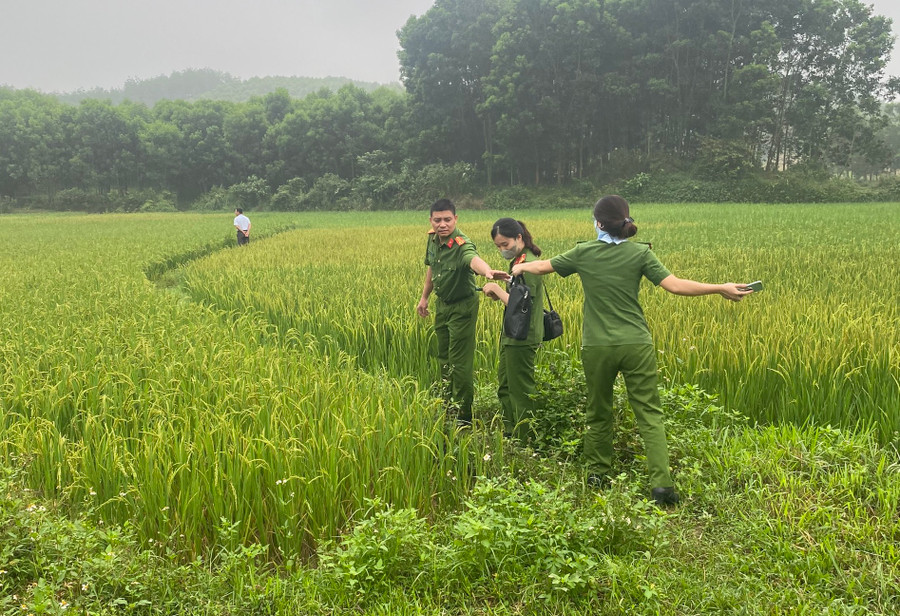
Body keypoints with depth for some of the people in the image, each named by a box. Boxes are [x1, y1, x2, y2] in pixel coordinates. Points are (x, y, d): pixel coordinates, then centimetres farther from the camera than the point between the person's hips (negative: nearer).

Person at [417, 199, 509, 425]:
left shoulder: (461, 245, -28)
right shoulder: (433, 239, -4)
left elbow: (473, 259, -51)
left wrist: (488, 271, -73)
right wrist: (424, 297, 18)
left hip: (462, 307, -8)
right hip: (442, 304, 8)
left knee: (460, 362, -3)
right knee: (444, 357, 19)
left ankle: (463, 417, 10)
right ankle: (448, 404, 37)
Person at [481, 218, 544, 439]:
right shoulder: (518, 261, 11)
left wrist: (497, 289, -17)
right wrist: (498, 294, 1)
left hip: (522, 339, -11)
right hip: (512, 336, 11)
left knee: (521, 391, 0)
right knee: (504, 387, 19)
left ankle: (524, 439, 11)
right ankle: (511, 434, 31)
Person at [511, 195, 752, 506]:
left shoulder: (584, 253, -1)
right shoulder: (640, 253, -3)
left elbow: (544, 265, 13)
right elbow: (675, 285, -10)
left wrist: (521, 267, 33)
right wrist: (722, 288, -3)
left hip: (597, 347, 1)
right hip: (636, 345, -1)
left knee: (598, 412, 17)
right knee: (650, 414, 2)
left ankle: (597, 474, 30)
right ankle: (661, 482, -7)